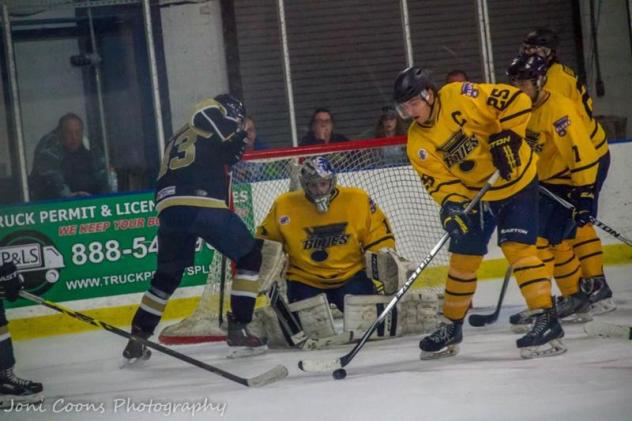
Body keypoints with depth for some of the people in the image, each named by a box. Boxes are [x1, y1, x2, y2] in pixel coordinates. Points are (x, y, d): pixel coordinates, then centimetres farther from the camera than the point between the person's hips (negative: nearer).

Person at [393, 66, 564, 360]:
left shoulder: (461, 97, -22)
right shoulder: (418, 142, -7)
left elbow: (516, 101, -23)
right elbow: (438, 179, -11)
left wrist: (506, 138, -28)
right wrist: (451, 204, -30)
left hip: (516, 180, -6)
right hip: (475, 195, 6)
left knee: (516, 247, -18)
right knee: (463, 256, 9)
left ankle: (547, 319, -17)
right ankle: (452, 326, 24)